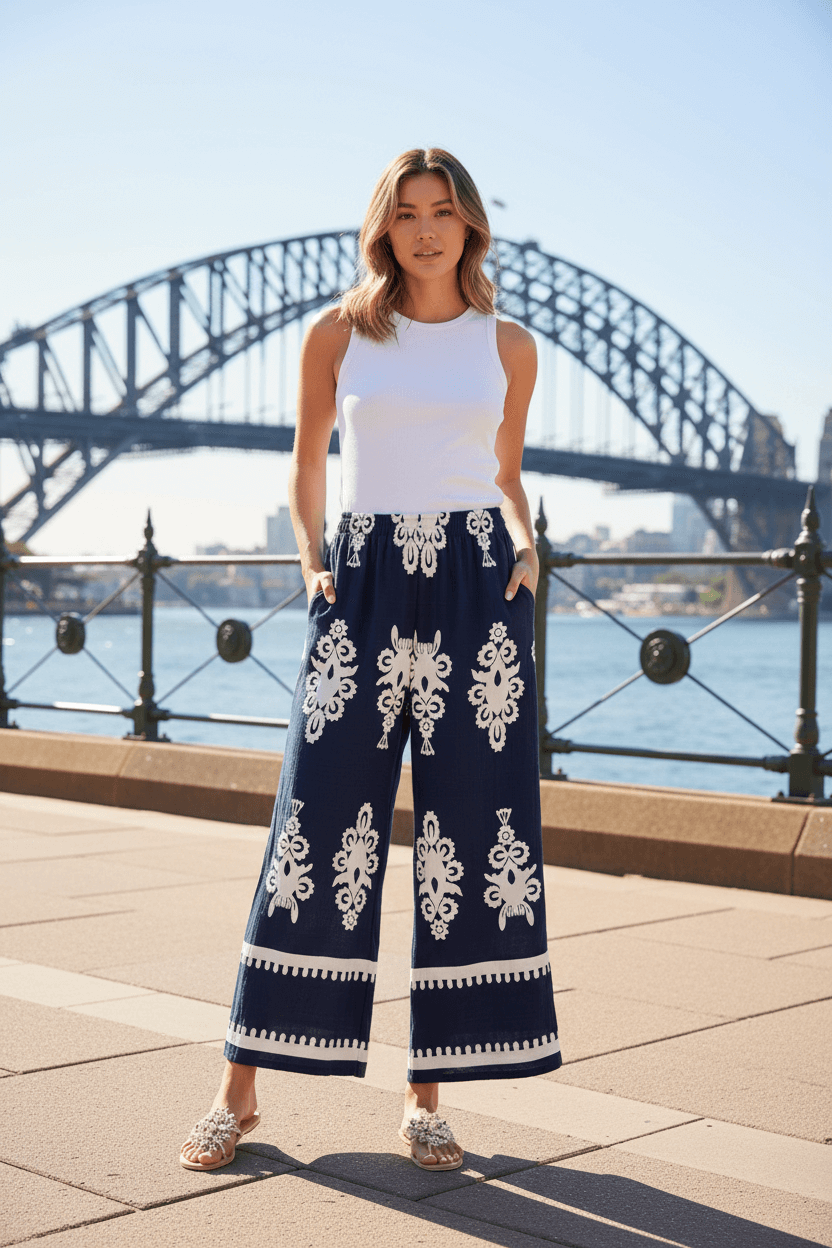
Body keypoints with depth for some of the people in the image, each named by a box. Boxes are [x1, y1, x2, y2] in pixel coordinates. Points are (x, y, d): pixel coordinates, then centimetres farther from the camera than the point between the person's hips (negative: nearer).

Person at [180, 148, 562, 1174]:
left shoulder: (508, 347, 11)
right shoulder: (338, 334, 8)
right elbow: (306, 465, 14)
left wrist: (527, 550, 1)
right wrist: (309, 562, 0)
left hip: (477, 584, 1)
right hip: (365, 583, -1)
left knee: (471, 830, -1)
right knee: (320, 821, -3)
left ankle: (426, 1095, 11)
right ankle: (240, 1089, 8)